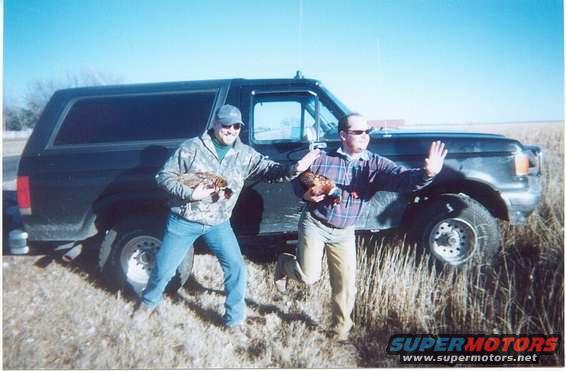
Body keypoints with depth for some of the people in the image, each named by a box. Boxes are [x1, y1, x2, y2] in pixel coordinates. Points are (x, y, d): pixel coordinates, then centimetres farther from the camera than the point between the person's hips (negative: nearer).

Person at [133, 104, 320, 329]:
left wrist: (293, 170, -27)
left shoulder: (244, 154, -2)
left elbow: (269, 170, -7)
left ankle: (235, 319, 16)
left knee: (236, 267, -3)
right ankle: (148, 303, 41)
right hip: (183, 222, -2)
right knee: (164, 269, 9)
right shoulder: (192, 147, -11)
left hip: (218, 225, 2)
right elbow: (164, 176, -9)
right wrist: (190, 194, -24)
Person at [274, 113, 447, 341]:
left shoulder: (375, 164, -7)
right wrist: (306, 195, -21)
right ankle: (285, 263, 29)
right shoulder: (322, 159, -11)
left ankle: (341, 330, 29)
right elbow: (296, 181, 1)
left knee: (346, 284, 6)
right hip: (314, 225, -3)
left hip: (344, 233, 3)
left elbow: (402, 179, -23)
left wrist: (427, 173, -43)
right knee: (309, 277, -5)